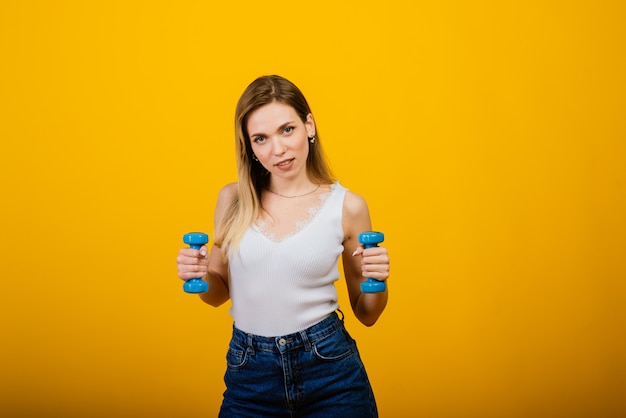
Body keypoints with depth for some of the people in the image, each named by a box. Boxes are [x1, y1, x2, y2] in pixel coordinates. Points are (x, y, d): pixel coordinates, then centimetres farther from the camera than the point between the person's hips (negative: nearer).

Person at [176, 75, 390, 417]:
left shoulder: (347, 206, -6)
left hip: (329, 369, -1)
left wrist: (377, 280, -16)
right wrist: (199, 275, -8)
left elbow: (366, 315, 4)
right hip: (249, 377, 2)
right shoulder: (233, 199, -1)